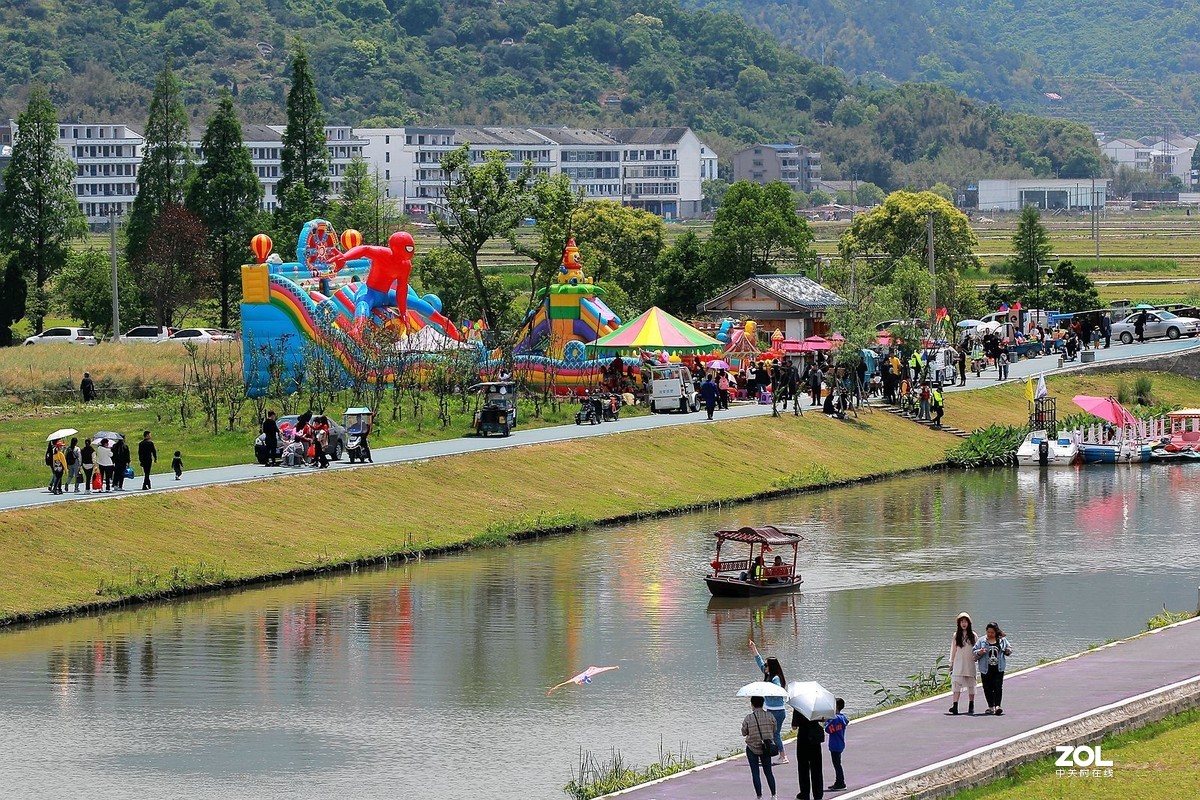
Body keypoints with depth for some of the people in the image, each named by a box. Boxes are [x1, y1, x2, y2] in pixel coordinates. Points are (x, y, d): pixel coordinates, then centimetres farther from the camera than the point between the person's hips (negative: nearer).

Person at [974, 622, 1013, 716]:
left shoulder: (1002, 640, 6)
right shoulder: (982, 641, 4)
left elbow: (1008, 649, 18)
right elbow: (974, 653, 4)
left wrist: (1008, 651, -5)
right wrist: (979, 652, -18)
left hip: (998, 669, -1)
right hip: (986, 669, 1)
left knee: (998, 687, -11)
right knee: (988, 688, 5)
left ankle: (997, 706, -15)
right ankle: (991, 707, 17)